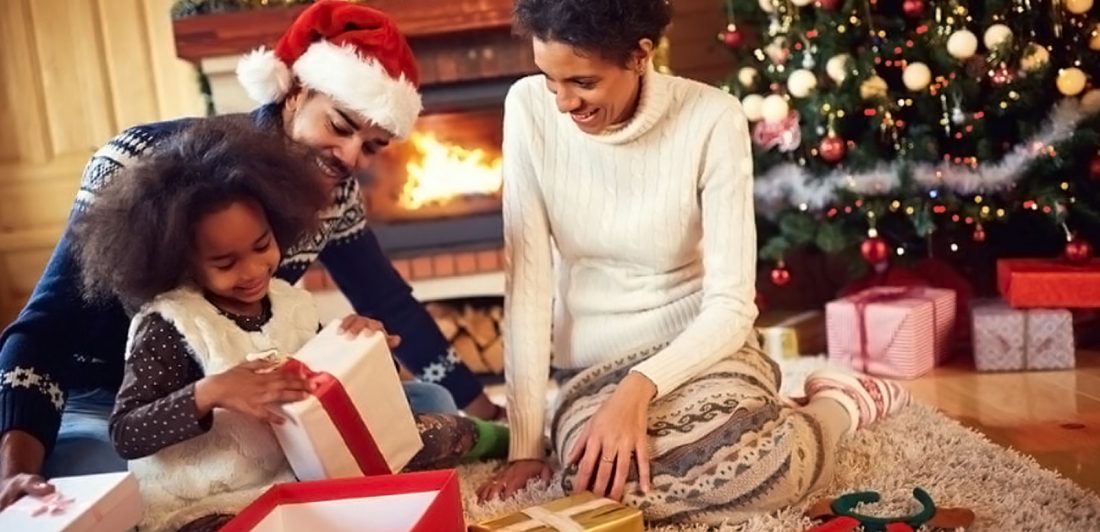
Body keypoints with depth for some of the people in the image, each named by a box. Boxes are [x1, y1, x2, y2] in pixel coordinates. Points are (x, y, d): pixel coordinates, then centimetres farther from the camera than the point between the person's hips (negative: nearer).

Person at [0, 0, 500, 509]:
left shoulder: (332, 193, -6)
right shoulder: (147, 161, -22)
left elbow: (390, 303, 6)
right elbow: (45, 324, -26)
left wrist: (487, 415, 6)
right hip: (109, 406, -5)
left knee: (428, 408, -4)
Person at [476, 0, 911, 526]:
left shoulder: (711, 119, -16)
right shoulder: (529, 109, -9)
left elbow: (731, 306, -14)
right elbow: (528, 280, -10)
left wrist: (639, 386, -31)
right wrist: (525, 441, -12)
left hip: (698, 349, -2)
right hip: (592, 368, 3)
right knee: (608, 484, -32)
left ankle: (838, 406, 2)